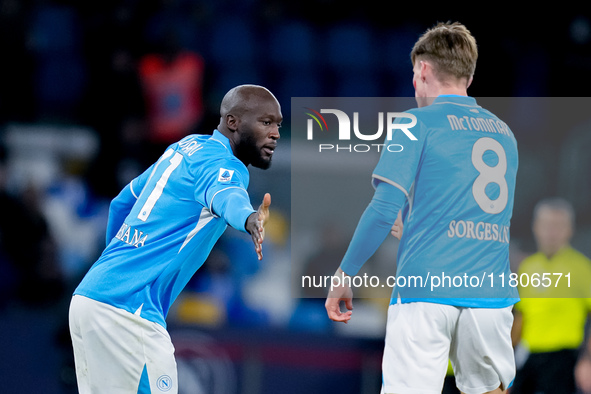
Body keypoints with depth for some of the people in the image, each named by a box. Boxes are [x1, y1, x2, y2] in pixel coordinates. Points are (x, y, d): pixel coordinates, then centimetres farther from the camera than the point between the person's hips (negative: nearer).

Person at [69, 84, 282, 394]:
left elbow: (123, 202, 33)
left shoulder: (187, 147, 20)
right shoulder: (219, 161, -8)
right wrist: (248, 218, -56)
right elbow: (223, 194, -34)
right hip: (126, 309, -9)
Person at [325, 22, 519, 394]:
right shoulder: (504, 132, 17)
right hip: (490, 293, 5)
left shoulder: (417, 123, 0)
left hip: (426, 292, -5)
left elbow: (385, 207, -9)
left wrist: (344, 275, -2)